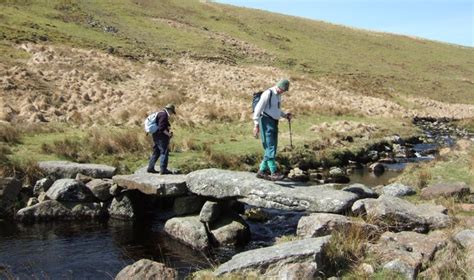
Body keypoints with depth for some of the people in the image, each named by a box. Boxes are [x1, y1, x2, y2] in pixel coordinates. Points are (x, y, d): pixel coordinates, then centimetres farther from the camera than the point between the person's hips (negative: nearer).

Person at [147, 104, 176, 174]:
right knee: (164, 152, -7)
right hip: (161, 137, -11)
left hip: (156, 136, 11)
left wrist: (169, 131, 10)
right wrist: (168, 134, -14)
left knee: (156, 152, 16)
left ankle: (150, 168, 19)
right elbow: (161, 128, -23)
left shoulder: (160, 114, 18)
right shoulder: (164, 115, -15)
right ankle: (163, 169, -7)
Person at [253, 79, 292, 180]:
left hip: (274, 123, 9)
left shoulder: (278, 95, 15)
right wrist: (256, 124, -18)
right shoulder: (268, 93, -12)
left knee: (272, 148, 8)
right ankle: (273, 173, -18)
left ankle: (261, 171, 15)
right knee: (270, 148, -14)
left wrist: (285, 115, 11)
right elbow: (258, 108, -14)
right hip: (266, 122, -9)